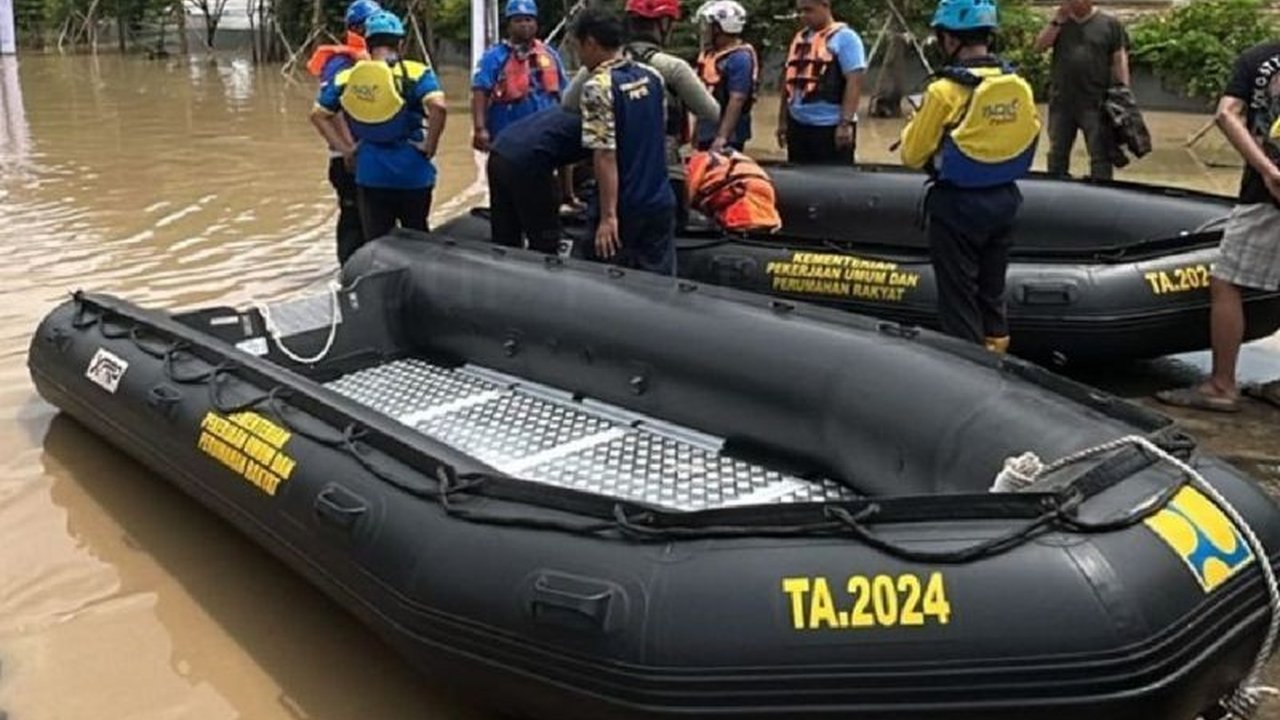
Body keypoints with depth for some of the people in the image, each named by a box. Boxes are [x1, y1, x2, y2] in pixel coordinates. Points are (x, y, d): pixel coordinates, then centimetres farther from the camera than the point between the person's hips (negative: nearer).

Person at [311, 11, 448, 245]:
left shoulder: (346, 78, 4)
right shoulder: (416, 72, -7)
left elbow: (318, 114, 9)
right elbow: (438, 106, -22)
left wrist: (345, 148, 9)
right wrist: (429, 145, -10)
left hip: (369, 173, 2)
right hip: (412, 172, -2)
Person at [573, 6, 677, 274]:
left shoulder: (598, 87, -16)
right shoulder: (653, 77, 5)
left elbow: (605, 155, -20)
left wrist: (608, 215, -20)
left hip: (623, 209, -6)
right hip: (660, 203, 6)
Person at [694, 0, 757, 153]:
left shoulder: (739, 58, -16)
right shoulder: (711, 54, 12)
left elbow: (737, 100, -22)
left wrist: (722, 137, -27)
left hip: (726, 135, -9)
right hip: (706, 133, 9)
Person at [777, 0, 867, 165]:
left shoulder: (845, 37, -6)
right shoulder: (800, 38, 16)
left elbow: (854, 81, -13)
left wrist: (845, 123, -20)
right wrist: (783, 120, 17)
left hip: (831, 127, -7)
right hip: (797, 125, 7)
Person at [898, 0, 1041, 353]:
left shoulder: (945, 90, -17)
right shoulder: (1021, 87, -2)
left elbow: (913, 156, -9)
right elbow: (1026, 144, 8)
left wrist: (917, 123, 9)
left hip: (957, 206, -6)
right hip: (1004, 200, 6)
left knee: (958, 297, 6)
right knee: (992, 291, 20)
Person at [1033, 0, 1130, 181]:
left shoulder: (1110, 24, 2)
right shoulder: (1059, 21, 11)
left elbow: (1120, 60, -1)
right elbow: (1040, 46, -1)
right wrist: (1058, 19, -9)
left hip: (1095, 103, -3)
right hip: (1061, 100, 3)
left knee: (1100, 154, -3)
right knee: (1057, 153, 12)